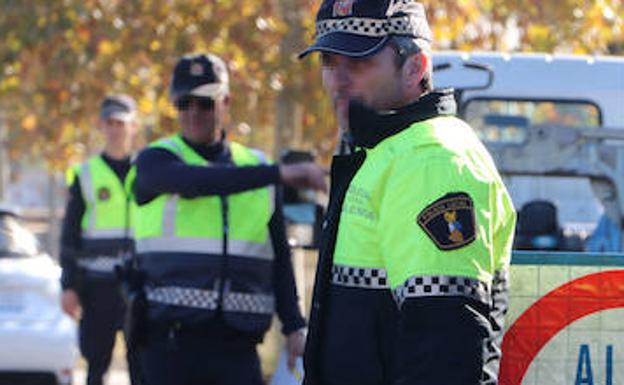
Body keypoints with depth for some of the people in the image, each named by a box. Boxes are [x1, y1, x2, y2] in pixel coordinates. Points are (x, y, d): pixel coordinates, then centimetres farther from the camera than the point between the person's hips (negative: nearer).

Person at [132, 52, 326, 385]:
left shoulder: (256, 166, 14)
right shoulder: (156, 161, 2)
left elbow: (278, 256, 16)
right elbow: (194, 183, -22)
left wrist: (293, 324, 7)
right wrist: (280, 174, -27)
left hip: (236, 340, 3)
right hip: (170, 338, -2)